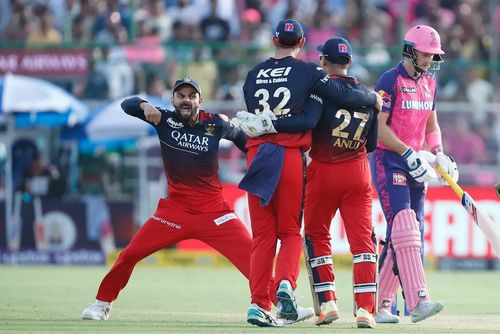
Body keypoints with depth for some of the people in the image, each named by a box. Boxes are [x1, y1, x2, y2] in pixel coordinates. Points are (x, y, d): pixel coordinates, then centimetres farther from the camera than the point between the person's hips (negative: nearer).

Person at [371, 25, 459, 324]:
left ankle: (382, 305, 12)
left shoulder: (429, 82, 14)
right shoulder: (391, 81, -10)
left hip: (415, 164, 8)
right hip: (389, 161, -8)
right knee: (404, 227, -18)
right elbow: (379, 127, -15)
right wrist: (411, 155, -21)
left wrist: (439, 153, 6)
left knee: (406, 234, 6)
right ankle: (419, 300, -29)